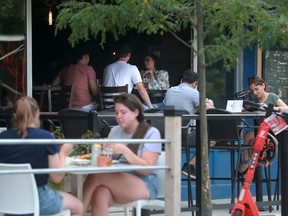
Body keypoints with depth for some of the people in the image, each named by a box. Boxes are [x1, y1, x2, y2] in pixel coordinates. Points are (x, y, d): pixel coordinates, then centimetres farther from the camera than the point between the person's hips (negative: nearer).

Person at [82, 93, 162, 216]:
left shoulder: (151, 133, 0)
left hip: (144, 184, -4)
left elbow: (146, 169, -9)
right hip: (118, 182, 4)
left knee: (95, 177, -27)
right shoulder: (115, 131, 17)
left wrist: (124, 150, -22)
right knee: (100, 195, -34)